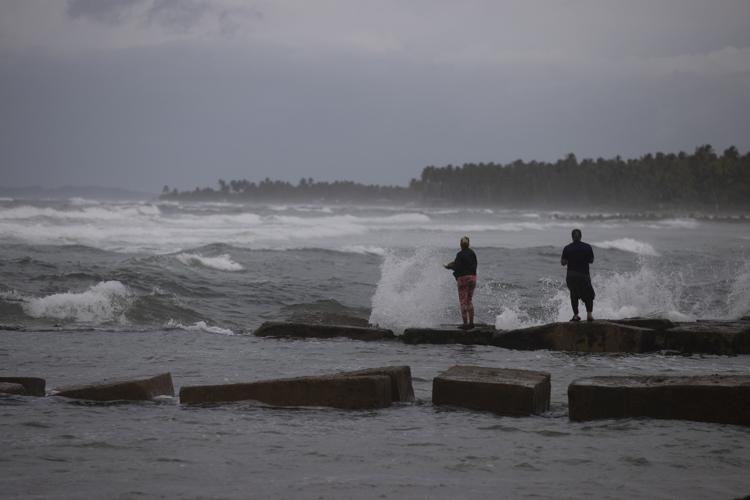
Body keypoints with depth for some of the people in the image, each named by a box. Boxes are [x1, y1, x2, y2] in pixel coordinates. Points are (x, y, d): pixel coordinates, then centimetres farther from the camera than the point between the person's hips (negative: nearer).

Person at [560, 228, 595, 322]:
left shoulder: (567, 248, -5)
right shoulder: (588, 247, -3)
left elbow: (563, 263, -3)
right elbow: (591, 261, 7)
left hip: (571, 275, 0)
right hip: (584, 274, 0)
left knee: (574, 296, 11)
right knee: (588, 296, 10)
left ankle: (576, 315, 7)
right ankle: (589, 314, -3)